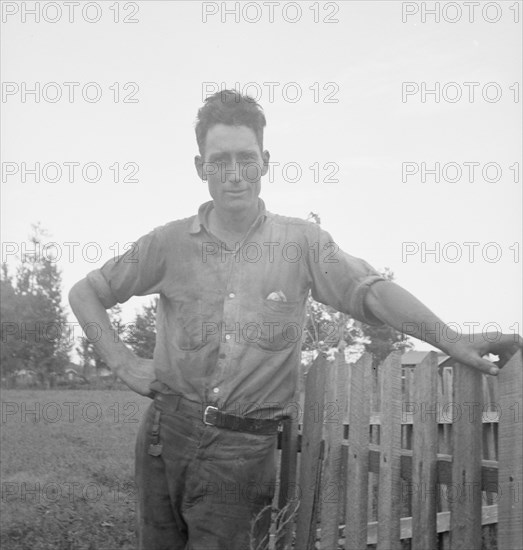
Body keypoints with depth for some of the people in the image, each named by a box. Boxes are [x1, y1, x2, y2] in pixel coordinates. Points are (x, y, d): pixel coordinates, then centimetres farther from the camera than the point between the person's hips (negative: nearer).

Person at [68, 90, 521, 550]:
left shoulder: (302, 242, -2)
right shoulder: (170, 243, 0)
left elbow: (371, 292, -11)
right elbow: (85, 293, 8)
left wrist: (454, 342, -24)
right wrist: (122, 363, -3)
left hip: (243, 451, -2)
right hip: (168, 432, 2)